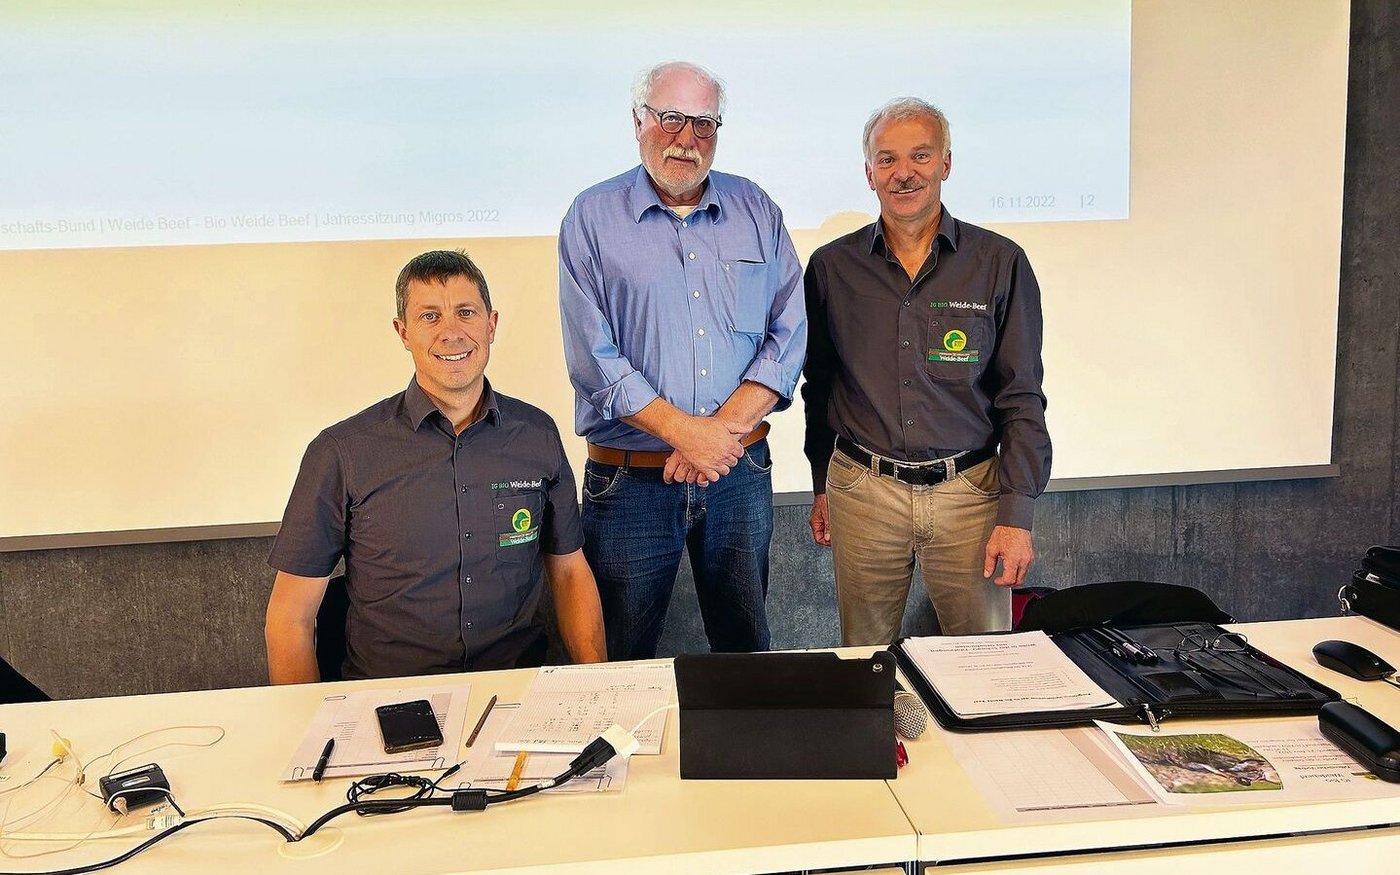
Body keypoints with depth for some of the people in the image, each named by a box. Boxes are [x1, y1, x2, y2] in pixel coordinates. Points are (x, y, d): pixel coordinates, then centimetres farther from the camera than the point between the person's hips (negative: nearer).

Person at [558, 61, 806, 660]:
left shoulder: (756, 211, 8)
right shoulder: (593, 218, -2)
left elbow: (789, 333, 1)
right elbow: (594, 357, -10)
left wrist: (724, 426, -12)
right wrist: (685, 431, -17)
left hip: (741, 474, 3)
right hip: (629, 481, -2)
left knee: (747, 650, 17)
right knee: (622, 664, 11)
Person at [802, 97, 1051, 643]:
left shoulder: (1000, 264, -1)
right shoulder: (832, 267, 3)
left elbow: (1022, 400, -2)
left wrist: (1017, 516, -7)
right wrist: (822, 486, 14)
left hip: (970, 493, -1)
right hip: (862, 493, 1)